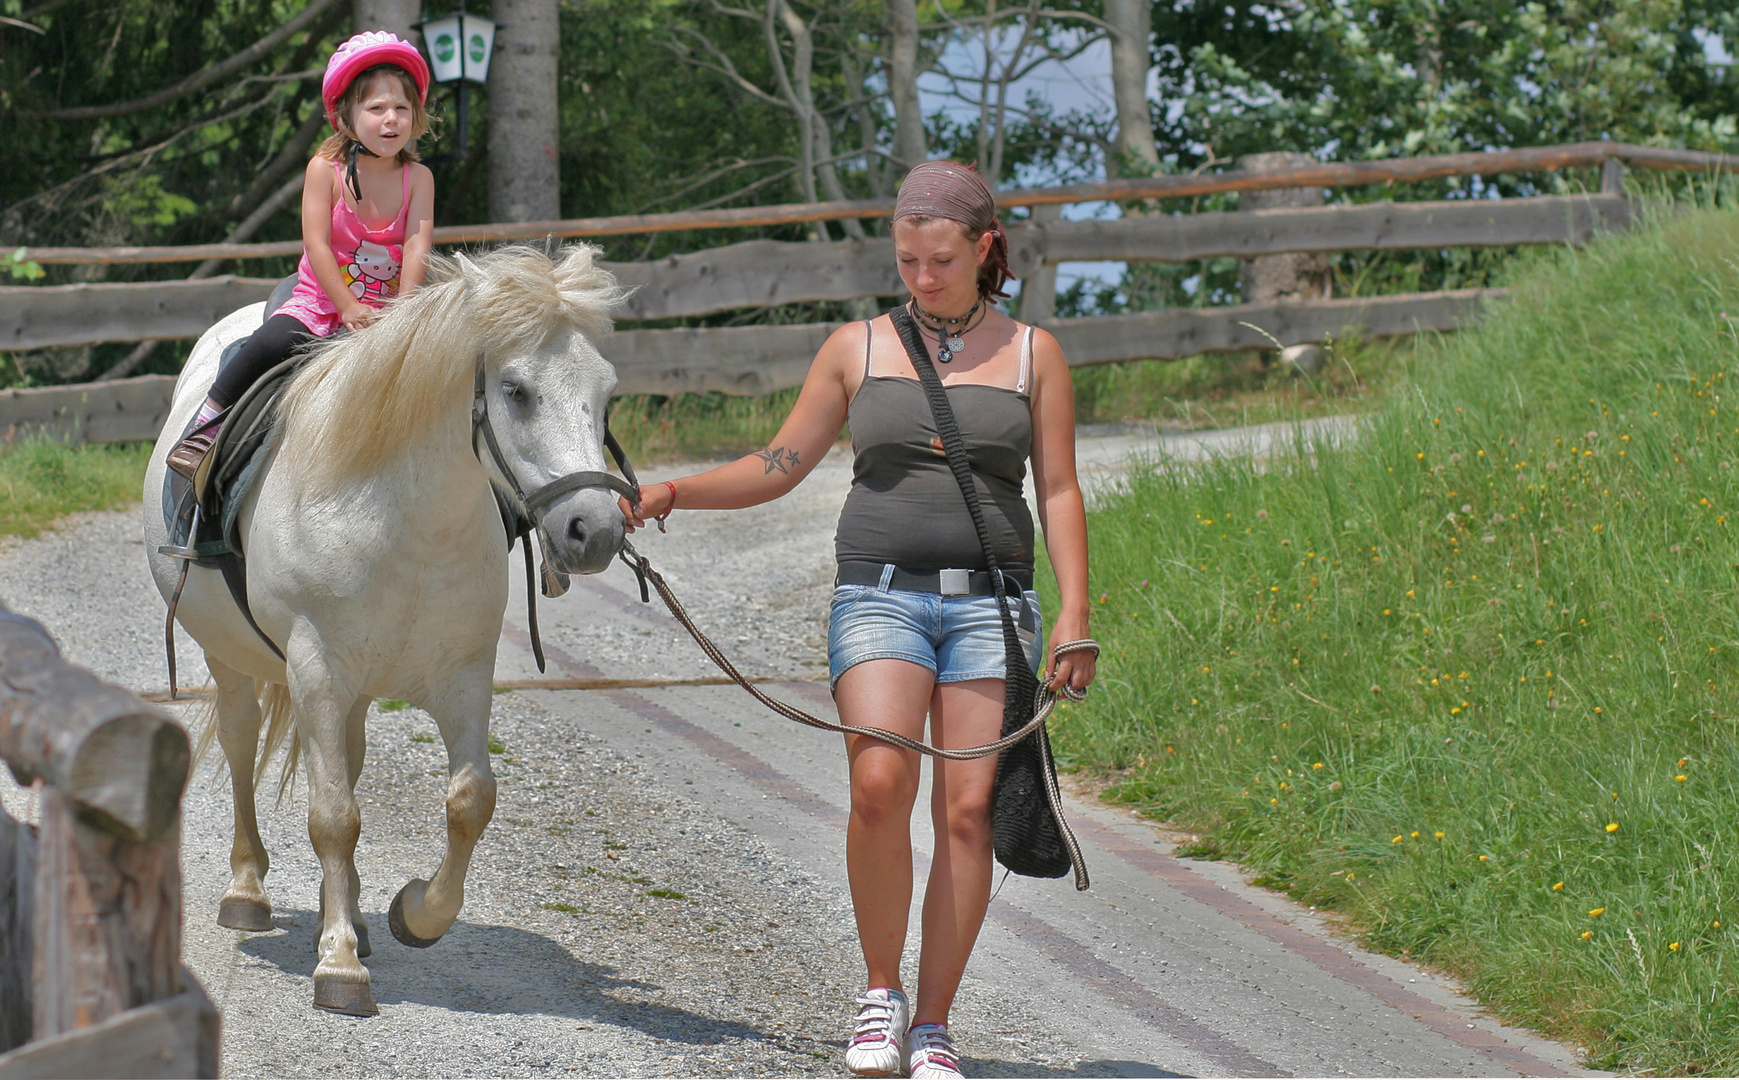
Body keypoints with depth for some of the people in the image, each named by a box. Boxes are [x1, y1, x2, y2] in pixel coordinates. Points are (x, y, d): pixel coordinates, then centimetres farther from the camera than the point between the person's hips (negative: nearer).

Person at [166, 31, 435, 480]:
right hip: (320, 302, -2)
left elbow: (417, 248, -11)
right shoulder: (326, 169, -8)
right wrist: (350, 309, -21)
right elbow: (317, 245, -13)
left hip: (386, 309, 3)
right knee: (272, 343, -29)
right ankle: (204, 429, -16)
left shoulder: (418, 178, -2)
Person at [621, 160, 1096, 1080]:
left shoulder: (1032, 355, 9)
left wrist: (1075, 615, -5)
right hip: (881, 596, 0)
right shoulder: (856, 349, 9)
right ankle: (881, 993, -3)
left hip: (990, 603, 1)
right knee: (880, 782, -21)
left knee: (967, 810, -6)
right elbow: (778, 466, 12)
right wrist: (674, 492, -2)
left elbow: (1058, 492, 5)